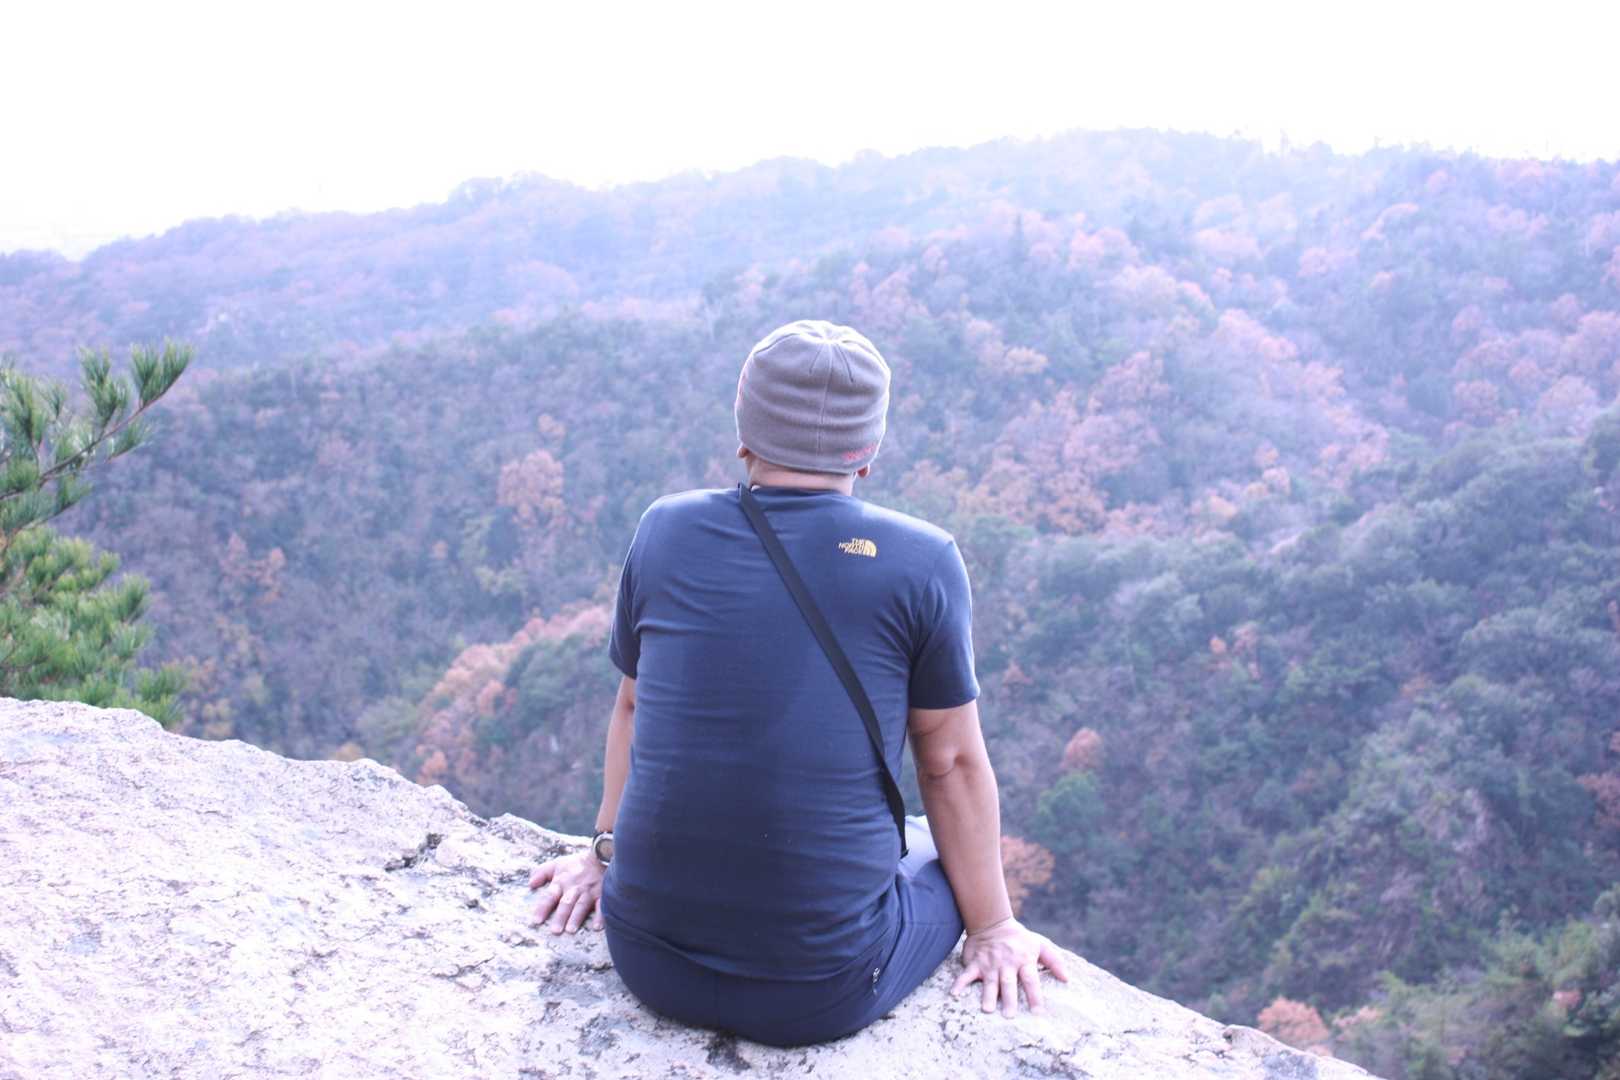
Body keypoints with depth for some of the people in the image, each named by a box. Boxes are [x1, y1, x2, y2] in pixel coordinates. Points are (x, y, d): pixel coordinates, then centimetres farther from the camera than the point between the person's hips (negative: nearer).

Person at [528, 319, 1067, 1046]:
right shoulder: (921, 563, -9)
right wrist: (992, 928, 12)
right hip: (820, 997, -3)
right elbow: (952, 764, 0)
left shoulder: (665, 532, -2)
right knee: (947, 853, 27)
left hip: (649, 961, 3)